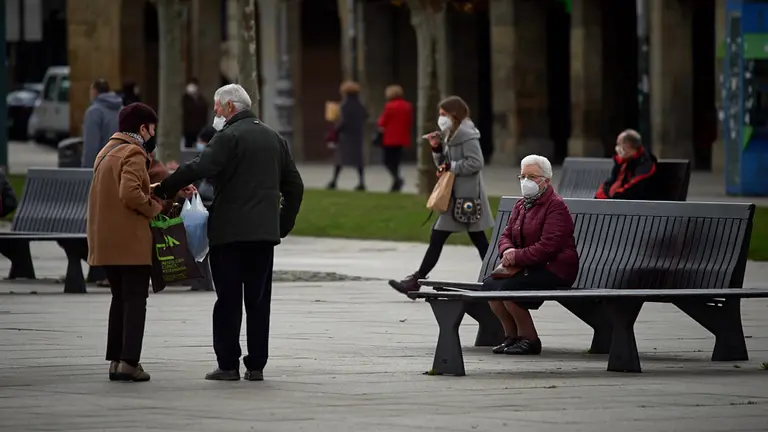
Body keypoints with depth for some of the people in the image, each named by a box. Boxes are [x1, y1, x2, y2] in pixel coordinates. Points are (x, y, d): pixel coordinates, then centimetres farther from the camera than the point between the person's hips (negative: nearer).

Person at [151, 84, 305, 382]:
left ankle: (228, 365, -2)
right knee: (259, 301, 7)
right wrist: (283, 225, 20)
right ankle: (256, 365, 6)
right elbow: (294, 186, 16)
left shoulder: (229, 137, -8)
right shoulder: (274, 139, 14)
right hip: (265, 233, 6)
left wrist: (162, 189, -16)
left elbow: (199, 169, -22)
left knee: (228, 301, -2)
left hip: (230, 233, -6)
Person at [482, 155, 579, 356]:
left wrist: (517, 256, -23)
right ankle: (511, 336, -1)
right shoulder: (521, 205, 17)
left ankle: (529, 339, -13)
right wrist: (507, 251, -11)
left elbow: (548, 246, -21)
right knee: (489, 285, -12)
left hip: (554, 269, -9)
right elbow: (506, 235, 14)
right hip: (528, 268, 9)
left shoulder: (556, 206, -11)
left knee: (507, 288, -27)